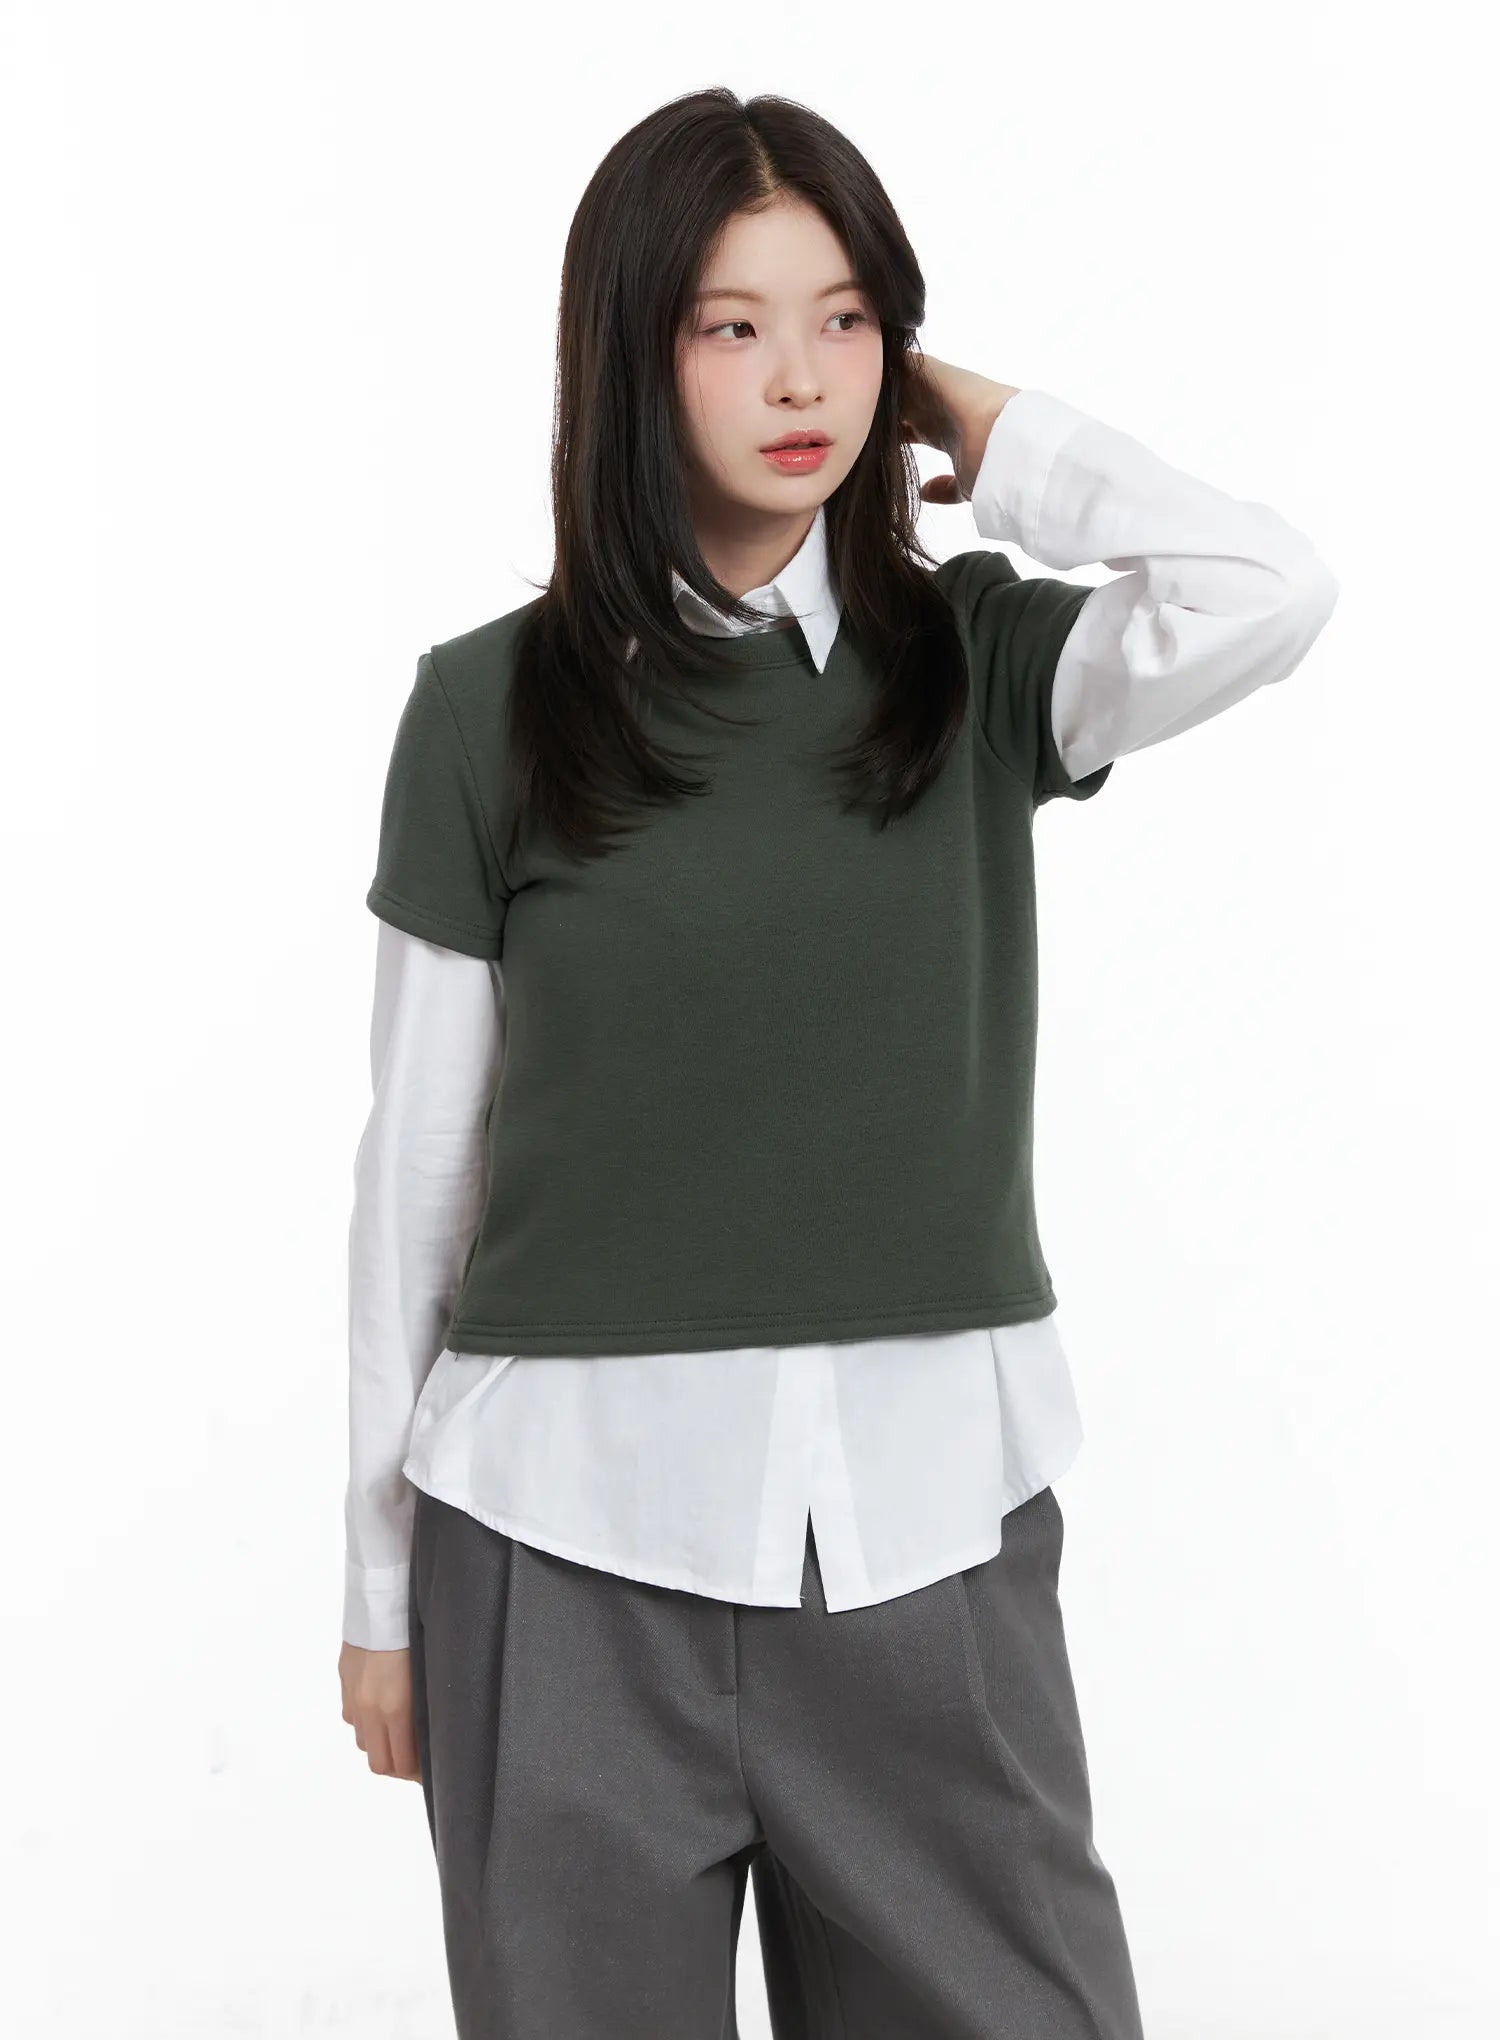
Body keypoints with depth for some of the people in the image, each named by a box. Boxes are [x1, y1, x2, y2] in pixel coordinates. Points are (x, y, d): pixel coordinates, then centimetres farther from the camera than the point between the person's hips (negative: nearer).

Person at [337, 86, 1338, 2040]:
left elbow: (1266, 595, -18)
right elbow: (420, 1158, 4)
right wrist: (382, 1580, 7)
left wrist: (992, 431, -3)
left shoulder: (974, 660, 3)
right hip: (571, 1528, 0)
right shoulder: (489, 706, 0)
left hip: (924, 1519, 1)